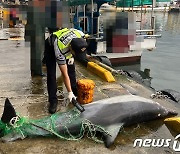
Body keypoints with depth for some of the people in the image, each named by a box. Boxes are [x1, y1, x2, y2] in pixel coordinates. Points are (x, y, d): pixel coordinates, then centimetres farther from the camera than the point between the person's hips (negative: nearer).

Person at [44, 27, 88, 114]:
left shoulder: (81, 35, -35)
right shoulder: (60, 50, -44)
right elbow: (65, 74, -34)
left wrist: (72, 56, -13)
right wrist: (69, 92, -28)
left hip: (66, 42, 5)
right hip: (50, 46, -4)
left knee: (71, 69, 1)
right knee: (51, 74, -11)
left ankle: (75, 93, 18)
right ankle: (53, 101, -2)